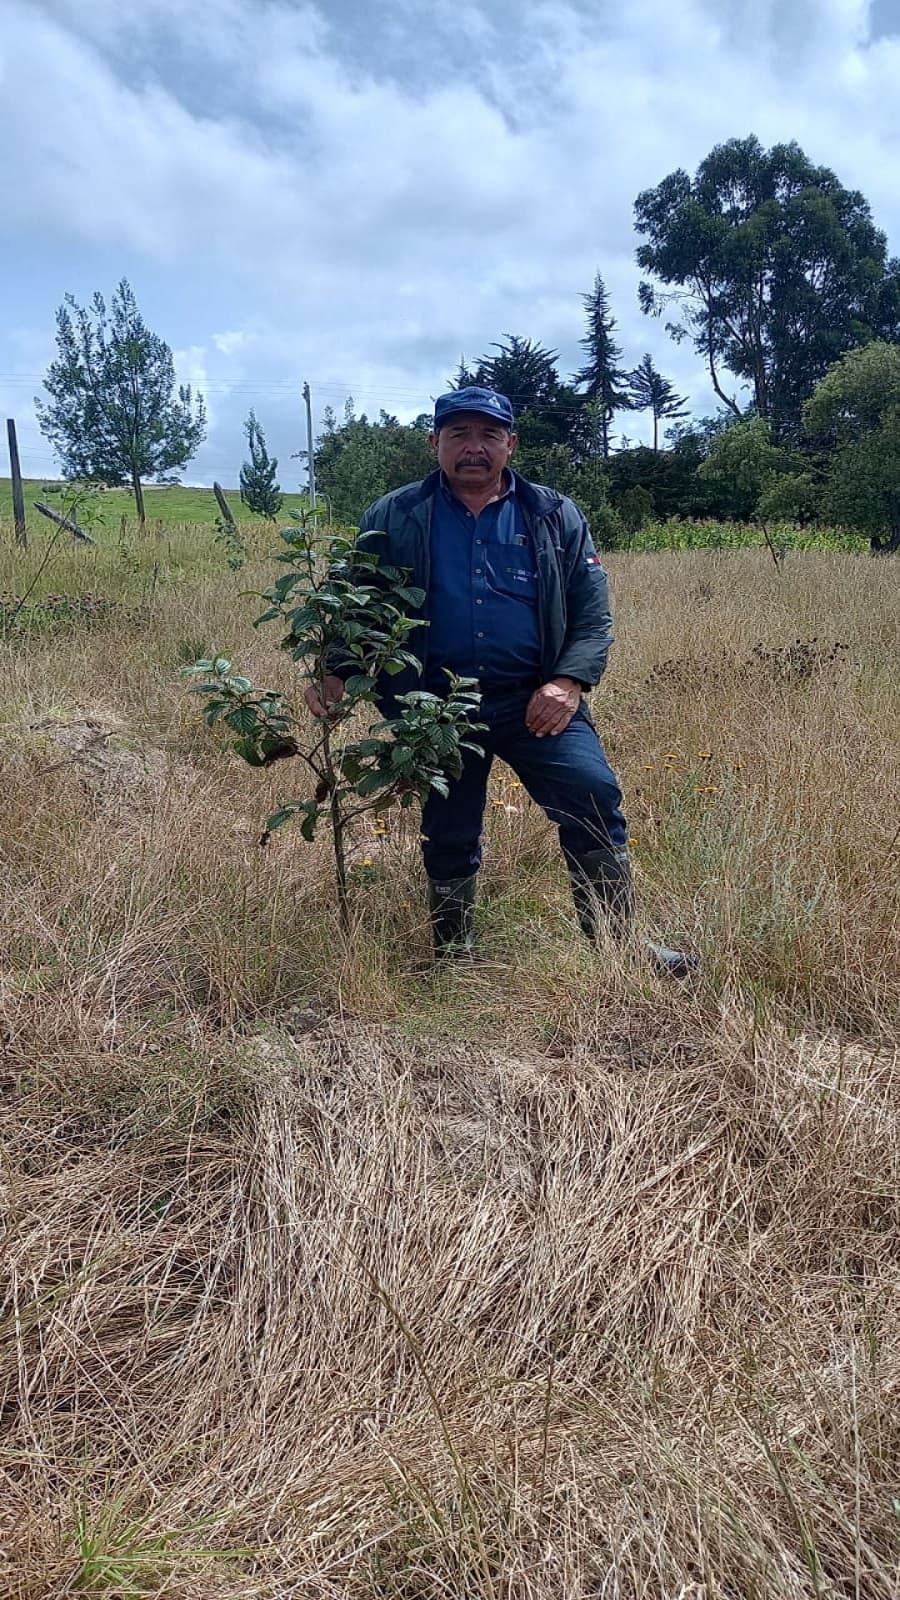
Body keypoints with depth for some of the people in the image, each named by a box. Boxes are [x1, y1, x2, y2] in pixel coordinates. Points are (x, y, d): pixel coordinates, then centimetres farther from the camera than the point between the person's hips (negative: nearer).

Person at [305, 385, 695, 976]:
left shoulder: (555, 517, 5)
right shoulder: (392, 520, 3)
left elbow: (592, 611, 3)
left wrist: (571, 680, -13)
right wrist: (336, 672, -8)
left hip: (536, 701, 0)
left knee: (595, 800, -14)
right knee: (448, 838, 12)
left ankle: (617, 945, 3)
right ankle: (453, 958, 34)